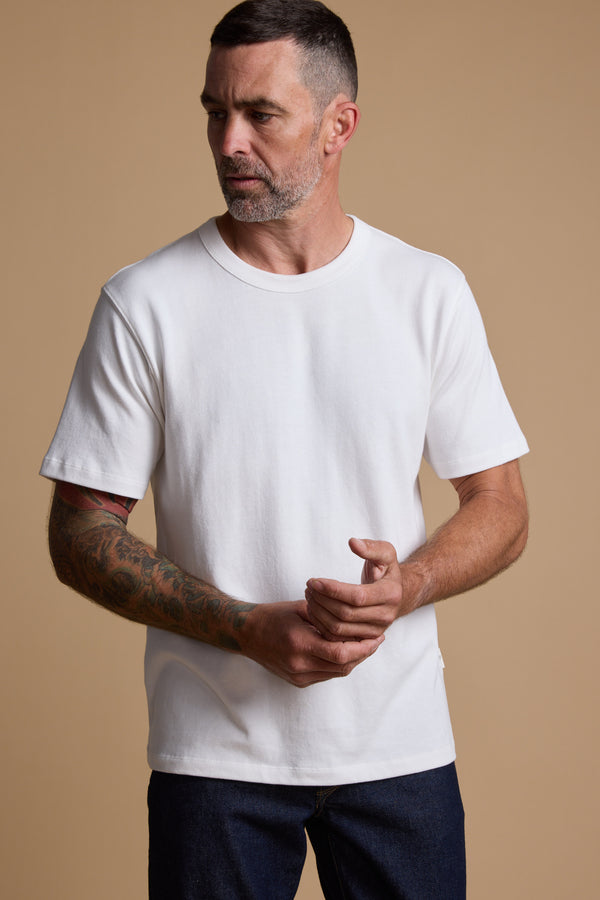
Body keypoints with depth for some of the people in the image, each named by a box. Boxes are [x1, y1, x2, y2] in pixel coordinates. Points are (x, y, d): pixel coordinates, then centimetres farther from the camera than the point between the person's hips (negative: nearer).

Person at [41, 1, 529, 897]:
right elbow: (80, 533, -4)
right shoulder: (145, 302, -4)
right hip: (214, 749, -1)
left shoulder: (429, 291, 1)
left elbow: (501, 508, 4)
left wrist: (407, 585, -16)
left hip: (401, 747, 2)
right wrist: (250, 629, -15)